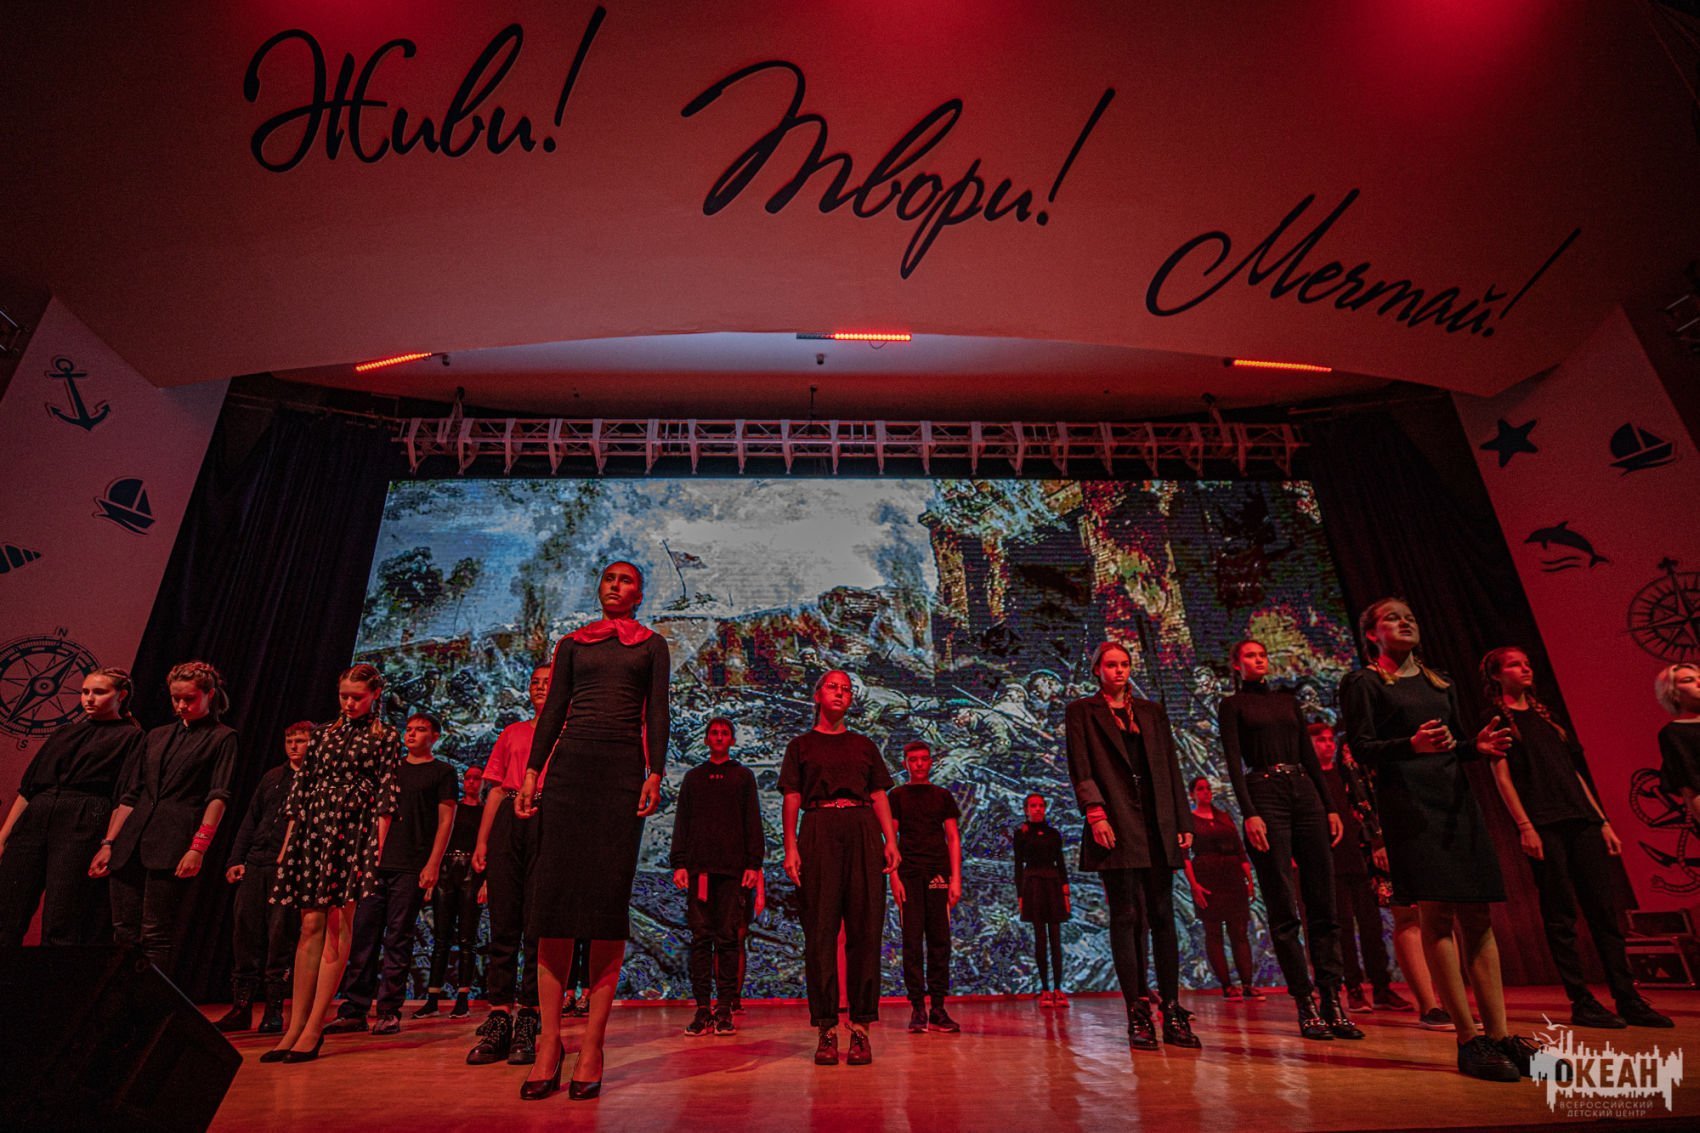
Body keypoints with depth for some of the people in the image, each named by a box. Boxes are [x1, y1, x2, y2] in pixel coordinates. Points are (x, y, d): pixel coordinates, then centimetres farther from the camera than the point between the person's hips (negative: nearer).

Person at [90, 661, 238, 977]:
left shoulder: (222, 737, 2)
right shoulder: (157, 736, 19)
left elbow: (218, 797, -7)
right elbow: (130, 795, 19)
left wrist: (198, 847, -16)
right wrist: (108, 843, 10)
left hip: (172, 846, -5)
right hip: (131, 845, 6)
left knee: (156, 935, -6)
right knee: (123, 933, 5)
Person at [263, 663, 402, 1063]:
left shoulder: (385, 737, 4)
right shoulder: (323, 733, 15)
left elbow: (386, 796, -2)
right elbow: (301, 787, 15)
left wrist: (377, 845, -10)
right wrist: (288, 841, 9)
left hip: (354, 829, -4)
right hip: (313, 828, 4)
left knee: (337, 925, -4)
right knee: (310, 925, 5)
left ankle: (313, 1028, 0)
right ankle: (295, 1026, 9)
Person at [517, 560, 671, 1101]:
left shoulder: (653, 645, 13)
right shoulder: (572, 644, 18)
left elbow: (658, 713, 4)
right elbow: (553, 710, 13)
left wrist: (655, 773, -9)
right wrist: (532, 771, 2)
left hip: (623, 769, -2)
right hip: (570, 766, 2)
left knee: (609, 898, -5)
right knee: (554, 893, -4)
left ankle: (592, 1046, 1)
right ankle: (550, 1041, 3)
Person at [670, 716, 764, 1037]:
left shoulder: (743, 776, 13)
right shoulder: (693, 777, 17)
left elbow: (753, 821, 8)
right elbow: (681, 822, 12)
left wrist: (754, 863, -3)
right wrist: (679, 863, 0)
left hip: (732, 867, -1)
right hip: (699, 866, 1)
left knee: (727, 938, -1)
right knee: (701, 938, -1)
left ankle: (724, 1010, 3)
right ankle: (703, 1008, 3)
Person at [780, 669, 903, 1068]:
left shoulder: (864, 745, 20)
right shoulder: (801, 745, 14)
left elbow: (880, 797, 14)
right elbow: (792, 799, 6)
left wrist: (891, 840, 1)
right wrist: (790, 847, -6)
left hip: (863, 833, 2)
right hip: (819, 833, -2)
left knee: (865, 930, -3)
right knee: (821, 932, -4)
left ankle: (860, 1027, 3)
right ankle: (826, 1029, 3)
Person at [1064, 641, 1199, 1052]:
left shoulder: (1151, 711, 18)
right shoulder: (1082, 711, 7)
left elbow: (1171, 768, 16)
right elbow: (1080, 768, -2)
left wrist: (1183, 821, 9)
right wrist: (1095, 813, -15)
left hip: (1157, 823, 4)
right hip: (1115, 823, -4)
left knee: (1162, 915, 2)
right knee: (1126, 917, -3)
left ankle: (1173, 1011, 7)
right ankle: (1138, 1014, 1)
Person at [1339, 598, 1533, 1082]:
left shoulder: (1440, 684, 20)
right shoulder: (1364, 683, 1)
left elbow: (1455, 745, 21)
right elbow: (1361, 746, -7)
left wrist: (1477, 745, -1)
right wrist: (1411, 744, -24)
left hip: (1456, 798, 6)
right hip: (1408, 801, -6)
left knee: (1478, 917, 3)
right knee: (1436, 914, -9)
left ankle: (1502, 1036, 8)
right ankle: (1469, 1041, -4)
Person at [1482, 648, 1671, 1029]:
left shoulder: (1546, 717, 20)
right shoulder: (1497, 720, 1)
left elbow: (1575, 773, 20)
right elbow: (1502, 777, -7)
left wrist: (1602, 820, 14)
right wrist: (1525, 826, -14)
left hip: (1581, 822, 6)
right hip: (1543, 826, -6)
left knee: (1605, 910, 4)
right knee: (1561, 916, -3)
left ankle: (1628, 1000, 10)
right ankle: (1582, 1003, 2)